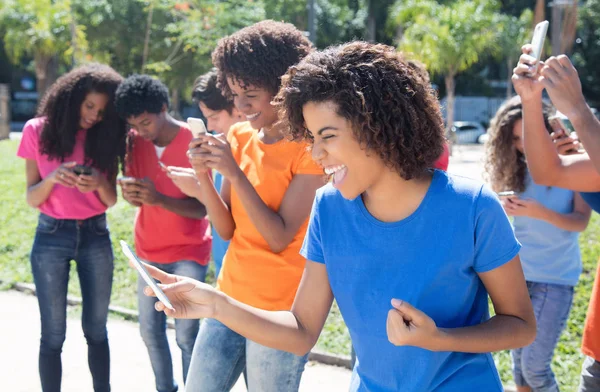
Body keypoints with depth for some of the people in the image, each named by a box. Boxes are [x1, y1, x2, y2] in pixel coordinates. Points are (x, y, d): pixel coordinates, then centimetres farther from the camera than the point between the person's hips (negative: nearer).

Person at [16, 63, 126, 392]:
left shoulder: (104, 137, 2)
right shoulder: (38, 131, -3)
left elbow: (111, 200, 2)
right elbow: (32, 199, -3)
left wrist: (99, 183, -21)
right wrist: (52, 178, -24)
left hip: (95, 236, 2)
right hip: (51, 237, -2)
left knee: (96, 329, 6)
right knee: (53, 334, 0)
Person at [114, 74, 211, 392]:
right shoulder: (135, 141, -2)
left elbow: (201, 208, -17)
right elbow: (139, 198, 4)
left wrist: (160, 199, -34)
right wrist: (131, 193, -20)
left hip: (188, 253, -5)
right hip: (149, 250, 5)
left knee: (186, 336, -8)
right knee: (150, 331, 7)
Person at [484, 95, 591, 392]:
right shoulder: (516, 169, 4)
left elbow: (581, 221, -13)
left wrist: (540, 212, -30)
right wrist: (504, 210, -20)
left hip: (556, 277, -4)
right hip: (517, 275, 4)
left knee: (535, 364, -7)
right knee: (519, 358, 11)